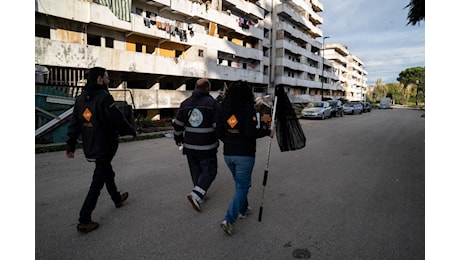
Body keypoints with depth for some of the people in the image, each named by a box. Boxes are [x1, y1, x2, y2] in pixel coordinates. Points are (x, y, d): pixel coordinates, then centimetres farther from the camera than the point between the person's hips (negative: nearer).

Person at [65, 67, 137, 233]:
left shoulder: (80, 99, 6)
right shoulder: (104, 98, -18)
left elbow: (74, 124, 8)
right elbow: (118, 120, -18)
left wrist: (71, 146, 12)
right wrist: (132, 132, -2)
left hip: (90, 149, 8)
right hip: (104, 147, -8)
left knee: (107, 173, 25)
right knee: (97, 182, 0)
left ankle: (117, 199, 45)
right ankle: (84, 221, 6)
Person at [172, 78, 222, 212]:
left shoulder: (185, 103, 6)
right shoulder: (213, 103, -11)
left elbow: (177, 124, 10)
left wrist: (178, 139, 24)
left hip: (190, 146, 5)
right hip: (207, 147, -5)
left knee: (196, 171, 18)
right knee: (209, 171, 7)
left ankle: (200, 195, 29)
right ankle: (196, 195, -7)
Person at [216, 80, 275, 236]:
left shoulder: (224, 109, 4)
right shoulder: (248, 109, -13)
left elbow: (219, 132, 6)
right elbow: (250, 132, -21)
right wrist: (267, 132, -7)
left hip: (228, 154, 6)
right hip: (245, 154, -6)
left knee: (239, 183, 24)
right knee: (242, 186, 5)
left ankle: (243, 210, 38)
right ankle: (229, 219, -2)